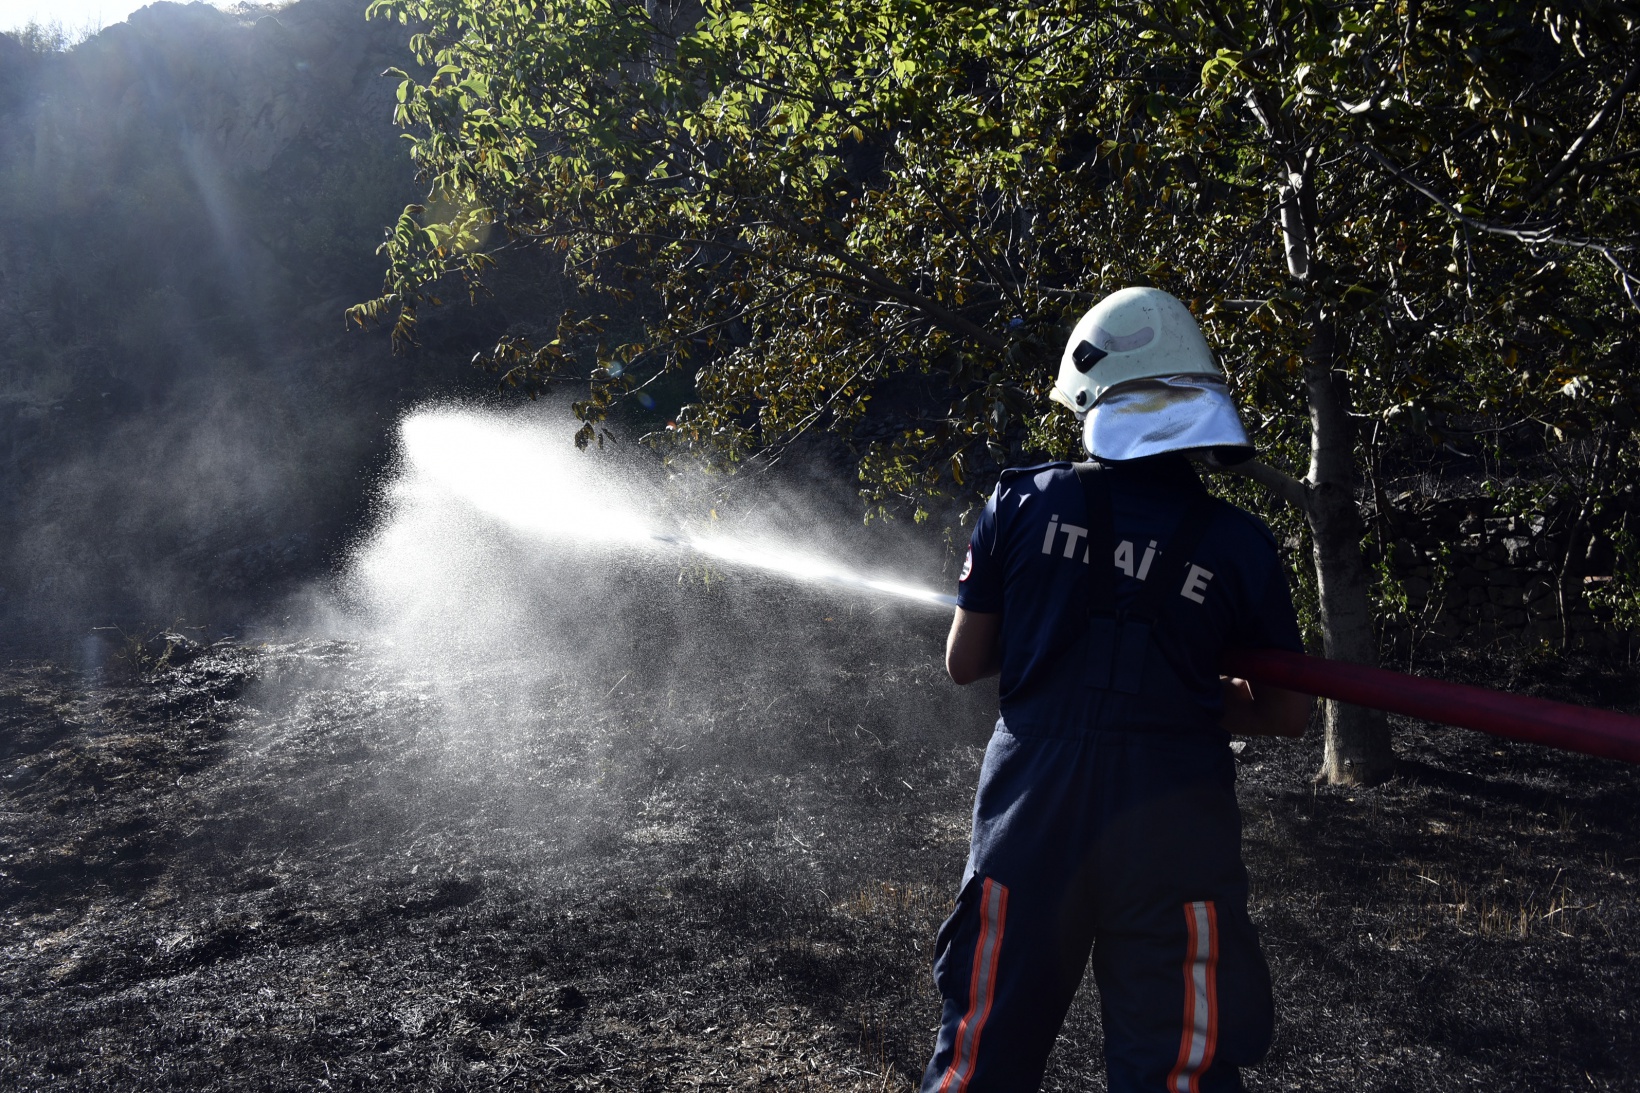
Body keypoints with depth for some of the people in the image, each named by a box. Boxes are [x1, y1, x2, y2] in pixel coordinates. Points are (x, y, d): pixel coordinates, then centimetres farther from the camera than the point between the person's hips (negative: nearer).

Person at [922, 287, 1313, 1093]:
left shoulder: (1023, 504, -2)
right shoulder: (1236, 544, -1)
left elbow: (963, 662, 6)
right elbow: (1288, 715, 8)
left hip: (1034, 807, 1)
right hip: (1174, 829, 0)